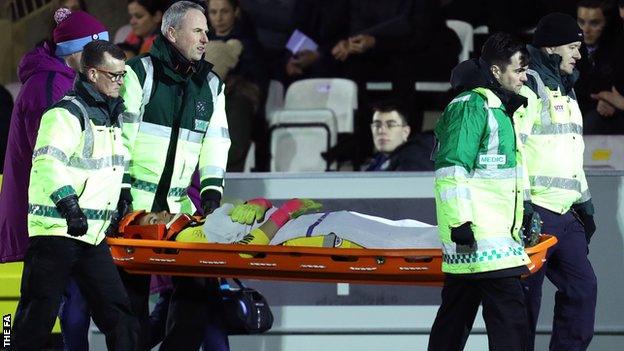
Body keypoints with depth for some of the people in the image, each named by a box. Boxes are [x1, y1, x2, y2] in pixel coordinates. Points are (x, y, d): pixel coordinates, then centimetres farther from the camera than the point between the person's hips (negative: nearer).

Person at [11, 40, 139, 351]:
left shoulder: (112, 115, 17)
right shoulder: (67, 114, -11)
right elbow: (47, 162, -26)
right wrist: (68, 204, -37)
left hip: (92, 236, 8)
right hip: (55, 231, -8)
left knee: (118, 315, 1)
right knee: (37, 319, -4)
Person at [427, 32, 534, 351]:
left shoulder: (499, 108, 22)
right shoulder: (472, 106, -10)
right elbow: (452, 169, -17)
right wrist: (461, 220, -23)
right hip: (478, 234, -10)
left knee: (456, 312, 13)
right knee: (509, 314, -15)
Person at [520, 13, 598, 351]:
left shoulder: (566, 90, 21)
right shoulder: (530, 84, -10)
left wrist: (585, 203, 25)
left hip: (564, 212, 9)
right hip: (535, 210, -9)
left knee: (582, 285, 5)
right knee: (526, 295, -5)